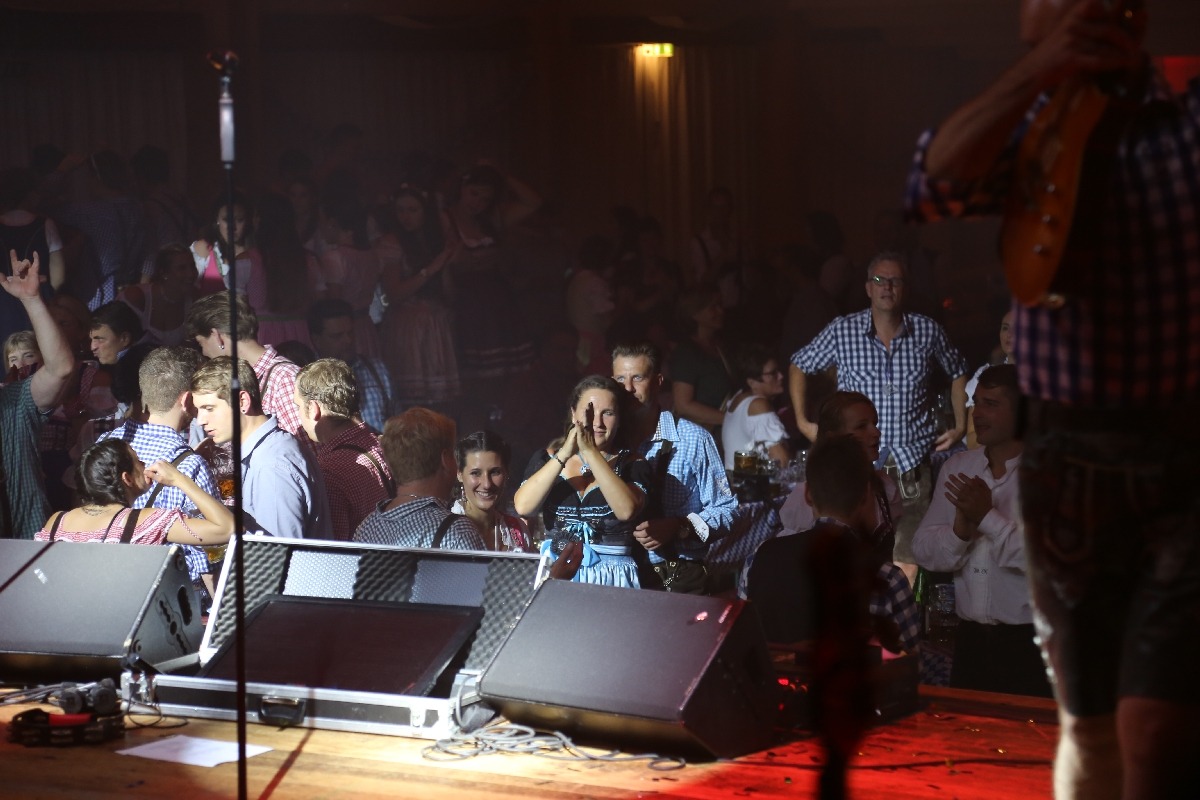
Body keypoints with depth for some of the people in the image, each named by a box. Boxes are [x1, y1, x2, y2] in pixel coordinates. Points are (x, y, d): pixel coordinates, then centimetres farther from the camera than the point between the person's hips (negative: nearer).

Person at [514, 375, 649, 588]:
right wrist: (563, 455, -11)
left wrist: (590, 453, -16)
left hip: (611, 577, -1)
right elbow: (522, 507, -6)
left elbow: (626, 511, -15)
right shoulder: (548, 457, 12)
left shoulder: (632, 464, 6)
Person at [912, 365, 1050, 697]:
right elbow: (924, 551, 5)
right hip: (971, 640, 5)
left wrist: (987, 518, -19)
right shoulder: (958, 467, 10)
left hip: (1029, 645, -5)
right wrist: (961, 529, -14)